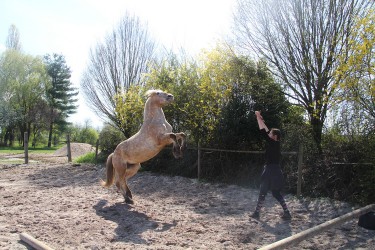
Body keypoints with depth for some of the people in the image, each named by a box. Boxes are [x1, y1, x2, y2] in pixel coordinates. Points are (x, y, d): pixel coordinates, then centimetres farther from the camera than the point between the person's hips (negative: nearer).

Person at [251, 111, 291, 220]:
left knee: (262, 192, 2)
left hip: (271, 172, -9)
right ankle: (287, 213, 15)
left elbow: (263, 132, -18)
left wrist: (258, 118, -11)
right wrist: (260, 119, 19)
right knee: (276, 193, 16)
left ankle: (257, 213, 12)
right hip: (275, 172, 9)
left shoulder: (273, 144, -15)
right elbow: (266, 131, 17)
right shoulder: (275, 144, 8)